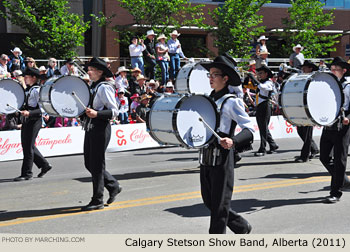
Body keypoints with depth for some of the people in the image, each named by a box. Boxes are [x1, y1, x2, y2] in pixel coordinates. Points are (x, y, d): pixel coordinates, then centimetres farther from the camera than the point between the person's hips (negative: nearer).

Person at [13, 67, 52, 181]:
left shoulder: (37, 90, -12)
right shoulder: (28, 89, 16)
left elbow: (42, 108, -19)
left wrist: (29, 113, -29)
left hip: (34, 121, -10)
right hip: (26, 121, 10)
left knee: (28, 147, -5)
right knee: (26, 145, 13)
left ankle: (27, 173, 4)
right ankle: (44, 165, 24)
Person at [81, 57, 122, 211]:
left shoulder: (105, 88, -11)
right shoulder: (92, 87, 16)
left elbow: (114, 111, -16)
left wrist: (96, 114, -28)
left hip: (100, 129, -9)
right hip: (90, 128, 9)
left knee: (97, 165, -3)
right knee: (89, 164, 13)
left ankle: (97, 201, 7)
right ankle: (113, 186, 28)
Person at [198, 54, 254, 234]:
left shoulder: (231, 102, -10)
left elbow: (249, 129, -14)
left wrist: (233, 141, -31)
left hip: (222, 157, -8)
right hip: (206, 157, 8)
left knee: (219, 203, 1)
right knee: (208, 200, 14)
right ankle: (242, 227, 31)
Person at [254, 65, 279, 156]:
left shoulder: (269, 83, -7)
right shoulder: (261, 82, 18)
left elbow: (262, 87, -27)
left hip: (265, 106, -9)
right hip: (259, 107, 9)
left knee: (264, 128, -7)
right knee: (262, 128, 12)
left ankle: (262, 149, -6)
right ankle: (273, 145, 24)